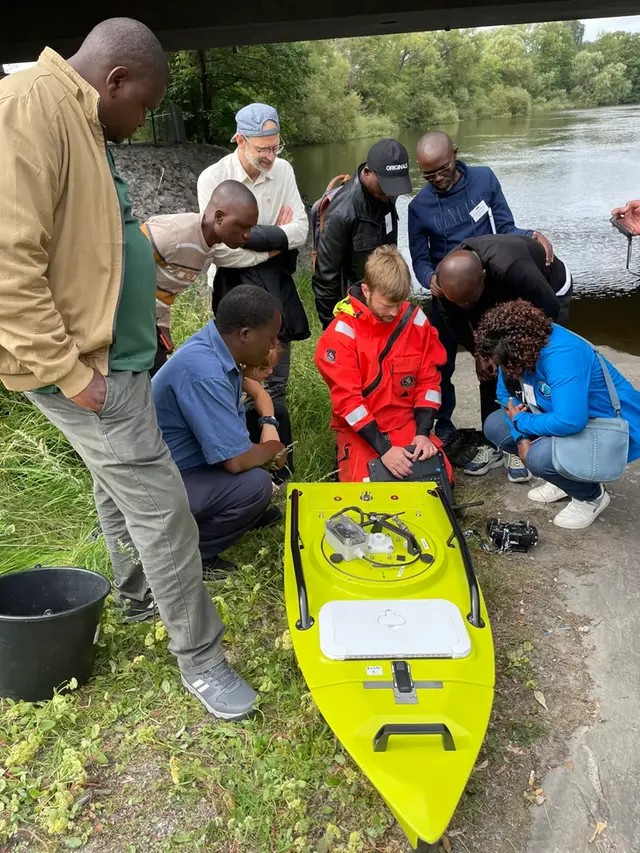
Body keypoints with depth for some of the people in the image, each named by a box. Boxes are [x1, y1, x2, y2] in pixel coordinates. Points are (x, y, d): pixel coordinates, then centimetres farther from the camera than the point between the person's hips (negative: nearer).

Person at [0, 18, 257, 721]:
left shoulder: (80, 123, 14)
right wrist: (72, 372, -23)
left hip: (111, 356, 10)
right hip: (82, 363, -10)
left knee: (121, 485, 22)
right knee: (160, 506, -4)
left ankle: (137, 594, 43)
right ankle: (199, 658, 12)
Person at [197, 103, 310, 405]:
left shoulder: (283, 170, -2)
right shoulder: (213, 178, -17)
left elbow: (302, 231, -7)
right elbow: (220, 250, -23)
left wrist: (247, 233, -20)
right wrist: (275, 240, -12)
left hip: (275, 281, 4)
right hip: (233, 282, -4)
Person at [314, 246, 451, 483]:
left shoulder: (416, 320, -4)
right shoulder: (342, 332, -15)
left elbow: (429, 379, 0)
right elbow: (346, 399, -18)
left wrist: (423, 432, -13)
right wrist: (383, 449, -25)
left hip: (407, 423, 3)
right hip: (359, 429, -3)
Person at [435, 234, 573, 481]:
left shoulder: (512, 268, -45)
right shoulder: (446, 276, -28)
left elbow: (548, 313, -30)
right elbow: (454, 319, -8)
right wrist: (478, 352, -13)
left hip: (548, 293, -5)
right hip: (499, 298, 5)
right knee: (490, 367, -2)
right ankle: (494, 444, 8)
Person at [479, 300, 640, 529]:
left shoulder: (561, 354, -34)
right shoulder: (520, 346, -9)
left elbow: (569, 422, -42)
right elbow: (506, 396, 3)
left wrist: (521, 421, -24)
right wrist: (521, 436, -13)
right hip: (564, 418, 9)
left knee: (541, 456, -34)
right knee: (494, 426, 2)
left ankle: (592, 496, -1)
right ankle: (567, 476, 13)